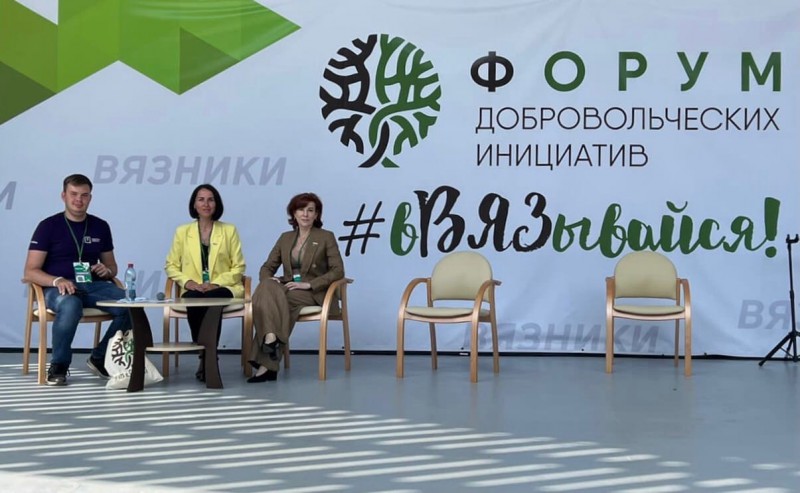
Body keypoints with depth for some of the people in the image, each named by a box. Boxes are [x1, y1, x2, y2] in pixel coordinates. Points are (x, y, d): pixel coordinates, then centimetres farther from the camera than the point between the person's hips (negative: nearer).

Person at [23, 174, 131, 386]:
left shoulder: (100, 226, 13)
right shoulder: (49, 226, 0)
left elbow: (111, 265, 22)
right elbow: (31, 271, -5)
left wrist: (107, 271, -4)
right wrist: (57, 281, -24)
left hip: (93, 286, 4)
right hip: (58, 288, -4)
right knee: (71, 305, -41)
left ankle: (100, 359, -4)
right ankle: (59, 366, -18)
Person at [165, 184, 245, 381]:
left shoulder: (229, 230, 9)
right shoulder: (182, 231, 12)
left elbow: (238, 267, 5)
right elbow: (171, 266, 12)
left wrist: (215, 283, -11)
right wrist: (187, 282, -8)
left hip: (223, 290, -1)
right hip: (193, 291, 1)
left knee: (209, 299, -37)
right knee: (194, 300, -36)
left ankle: (206, 358, -22)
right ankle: (206, 357, -22)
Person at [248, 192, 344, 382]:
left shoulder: (326, 237, 3)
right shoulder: (285, 238, 17)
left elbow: (338, 271, -6)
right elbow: (267, 266, 14)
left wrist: (308, 284, -16)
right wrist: (268, 279, -11)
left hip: (312, 294, -4)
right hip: (286, 289, 4)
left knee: (271, 298, -33)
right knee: (266, 288, -33)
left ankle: (266, 364, -39)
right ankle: (271, 337, -48)